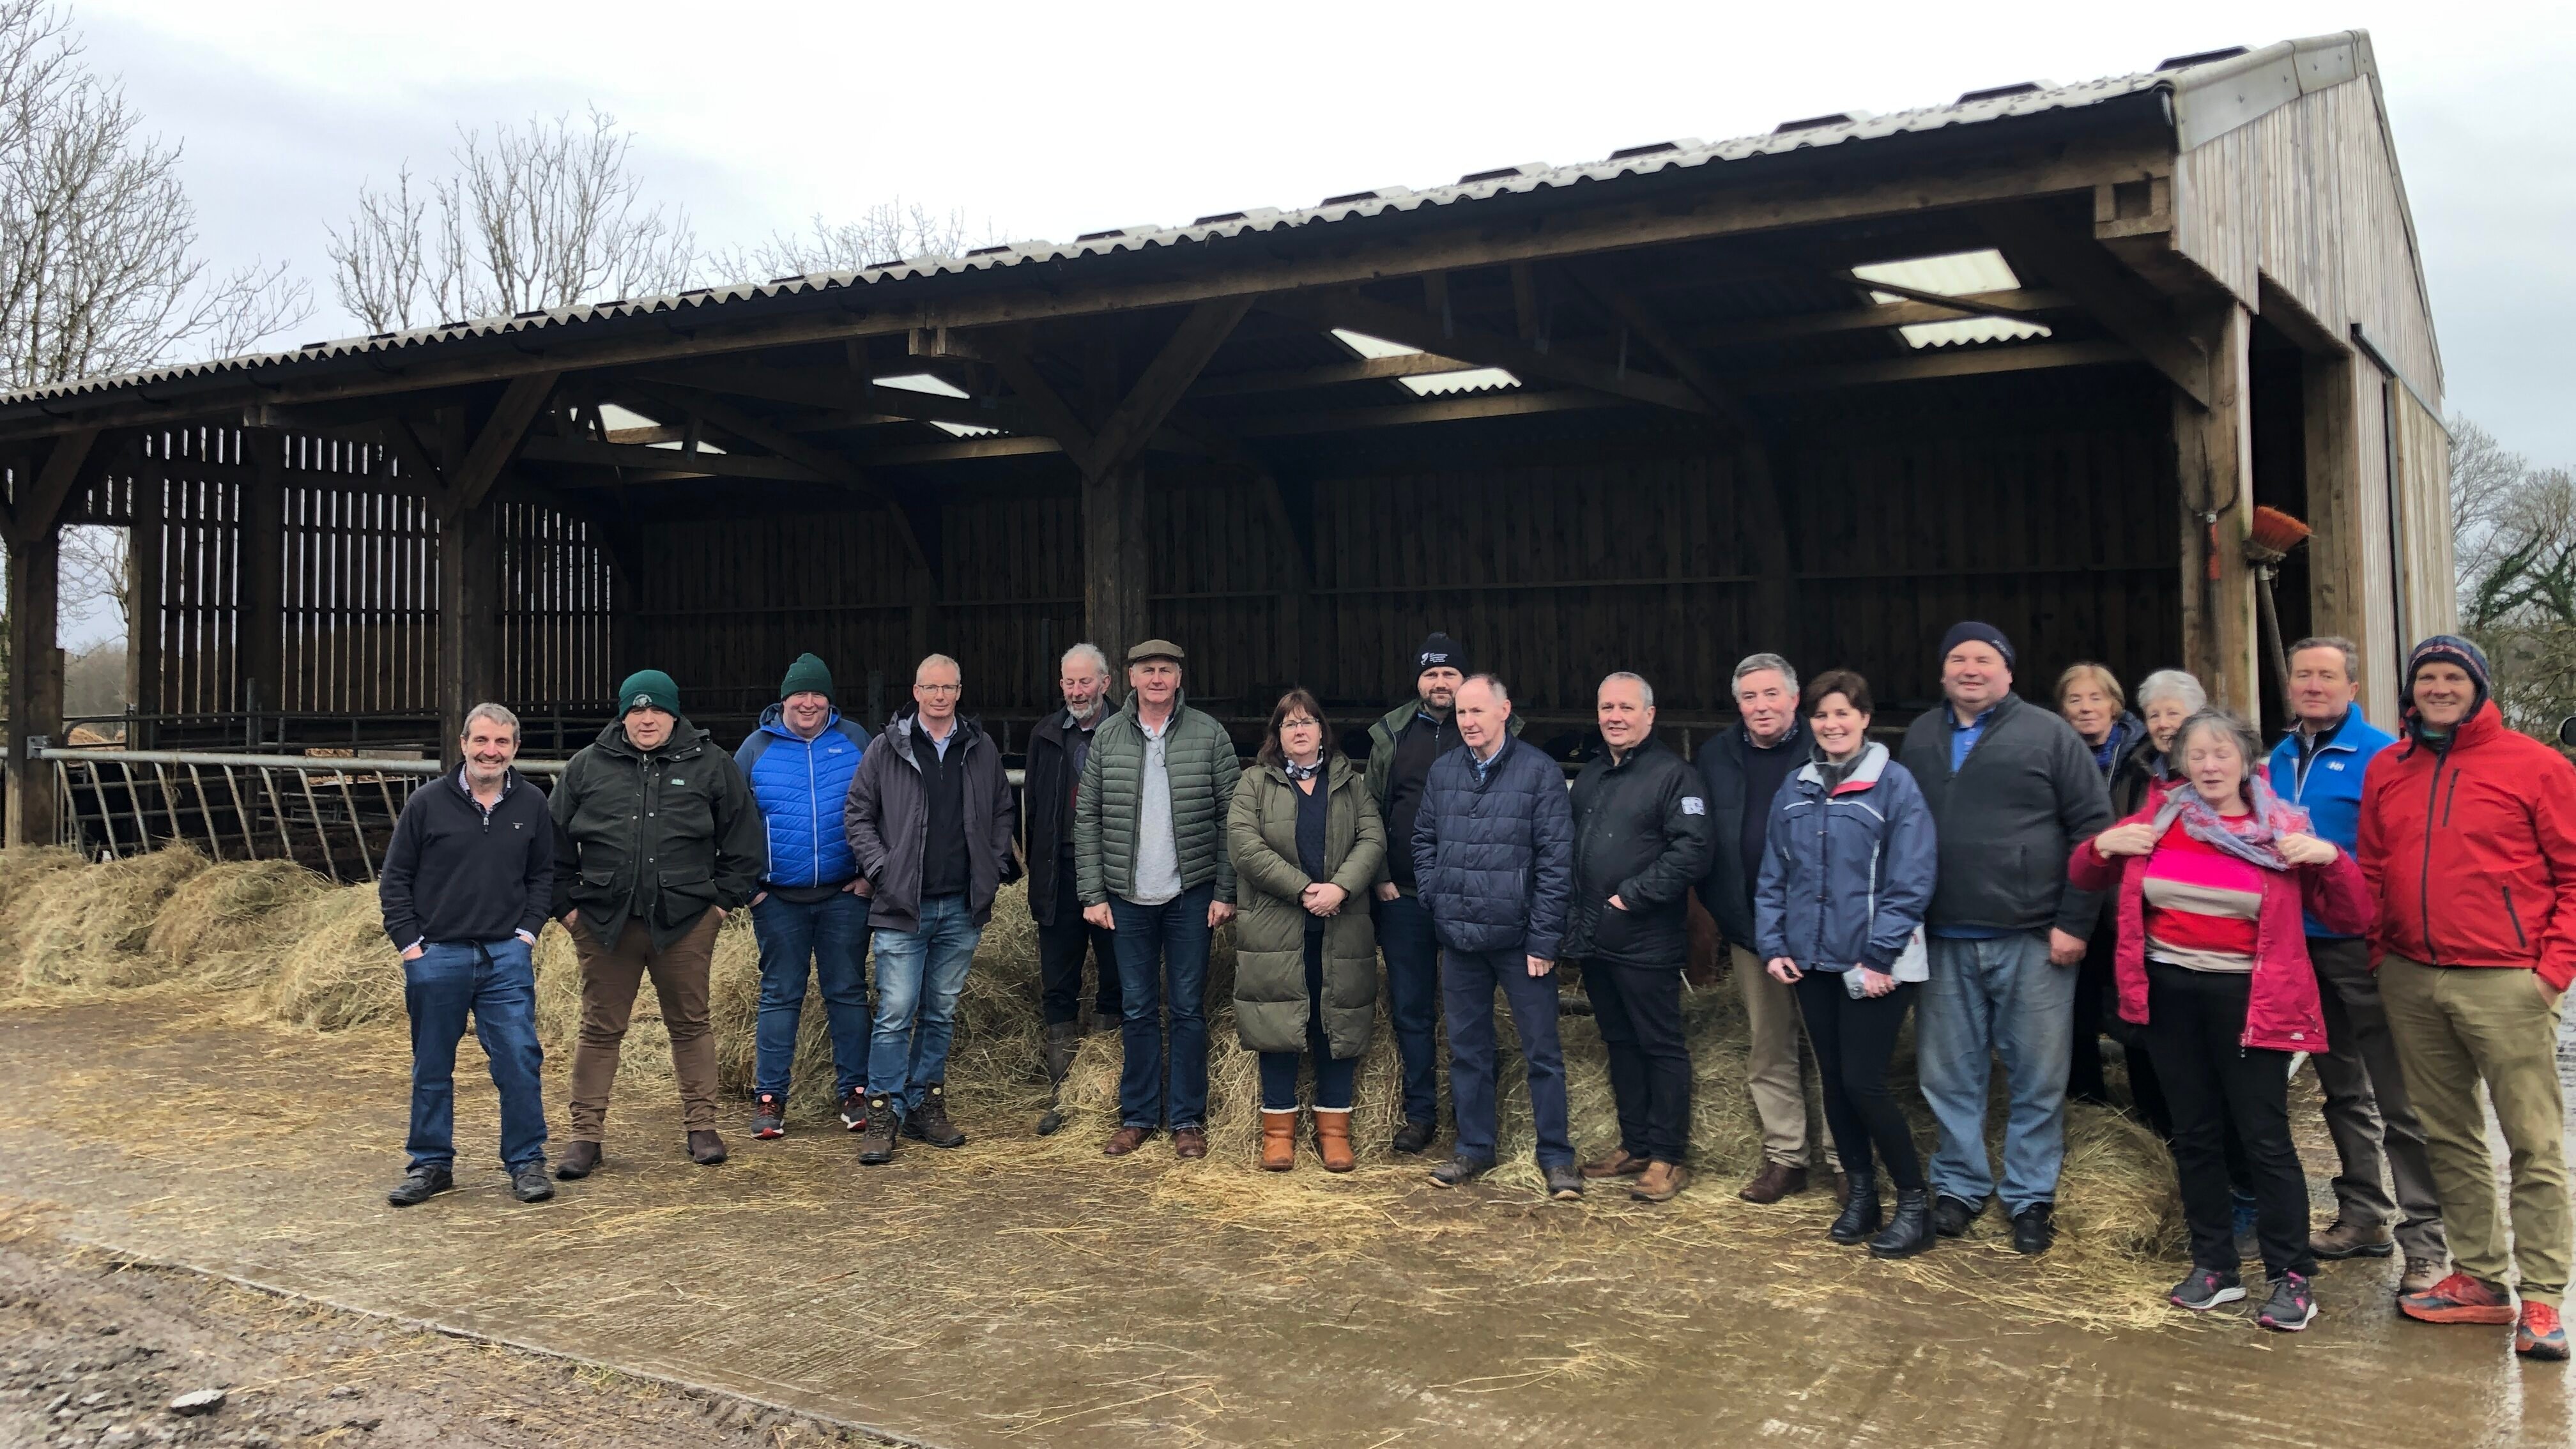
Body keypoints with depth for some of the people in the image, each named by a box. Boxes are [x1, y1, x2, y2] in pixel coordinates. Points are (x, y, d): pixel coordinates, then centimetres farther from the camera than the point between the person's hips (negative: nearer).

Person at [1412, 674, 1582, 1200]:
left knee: (1542, 1051, 3)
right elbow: (1424, 841, 14)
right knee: (1467, 1049, 14)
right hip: (1458, 938, 4)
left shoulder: (1539, 771, -8)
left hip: (1519, 938, -4)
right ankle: (1474, 1148, 26)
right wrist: (1436, 902, 1)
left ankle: (1557, 1157, 13)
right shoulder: (1442, 771, 5)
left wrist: (1543, 938, -12)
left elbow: (1556, 859, -10)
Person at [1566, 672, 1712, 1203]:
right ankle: (1634, 1145, 25)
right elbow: (1571, 850, 21)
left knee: (1661, 1046, 1)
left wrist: (1631, 896, -16)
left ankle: (1668, 1157, 8)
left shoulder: (1673, 775, -9)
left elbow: (1690, 854, -18)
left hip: (1647, 940, -8)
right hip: (1594, 939, 8)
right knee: (1620, 1043, 15)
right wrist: (1577, 914, 8)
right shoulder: (1591, 776, 16)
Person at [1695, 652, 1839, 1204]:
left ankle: (1843, 1159, 14)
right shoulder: (1717, 757, 7)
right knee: (1770, 1050, 12)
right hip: (1751, 928, 4)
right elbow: (1703, 842, 11)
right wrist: (1723, 909, 3)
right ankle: (1784, 1156, 22)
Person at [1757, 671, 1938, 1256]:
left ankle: (1914, 1204, 9)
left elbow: (1910, 881, -12)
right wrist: (1773, 945, 2)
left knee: (1863, 1083, -7)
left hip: (1873, 965, -5)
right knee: (1834, 1082, 11)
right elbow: (1773, 877, 12)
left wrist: (1880, 956, -16)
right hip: (1813, 962, 5)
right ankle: (1861, 1195, 25)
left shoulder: (1895, 784, -8)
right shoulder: (1795, 790, 8)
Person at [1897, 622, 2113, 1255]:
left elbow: (2092, 830, -3)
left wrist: (2075, 922, -8)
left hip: (2032, 940, -3)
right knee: (1949, 1076, 10)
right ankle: (1959, 1185, 24)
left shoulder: (2049, 735, -1)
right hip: (1943, 942, 3)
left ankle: (2032, 1197, 18)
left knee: (2038, 1078, 5)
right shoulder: (1920, 738, 11)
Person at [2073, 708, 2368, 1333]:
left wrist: (2330, 858, -17)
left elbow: (2353, 917, -1)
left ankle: (2293, 1278, 10)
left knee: (2264, 1137, -2)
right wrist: (2103, 845, -6)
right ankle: (2213, 1265, 23)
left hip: (2248, 997, -3)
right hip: (2170, 992, 3)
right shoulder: (2159, 818, 4)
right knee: (2194, 1133, 11)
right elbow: (2084, 877, 14)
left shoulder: (2283, 830, -2)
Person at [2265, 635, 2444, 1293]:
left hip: (2362, 948, -7)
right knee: (2342, 1090, 17)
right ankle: (2363, 1216, 29)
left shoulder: (2379, 756, -9)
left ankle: (2425, 1240, 4)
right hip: (2301, 946, 7)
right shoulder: (2280, 759, 11)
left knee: (2397, 1099, -4)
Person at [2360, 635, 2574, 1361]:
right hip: (2412, 984, 5)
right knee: (2447, 1137, 11)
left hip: (2505, 982, -5)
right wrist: (2380, 953, 8)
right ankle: (2479, 1278, 22)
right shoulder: (2385, 771, 11)